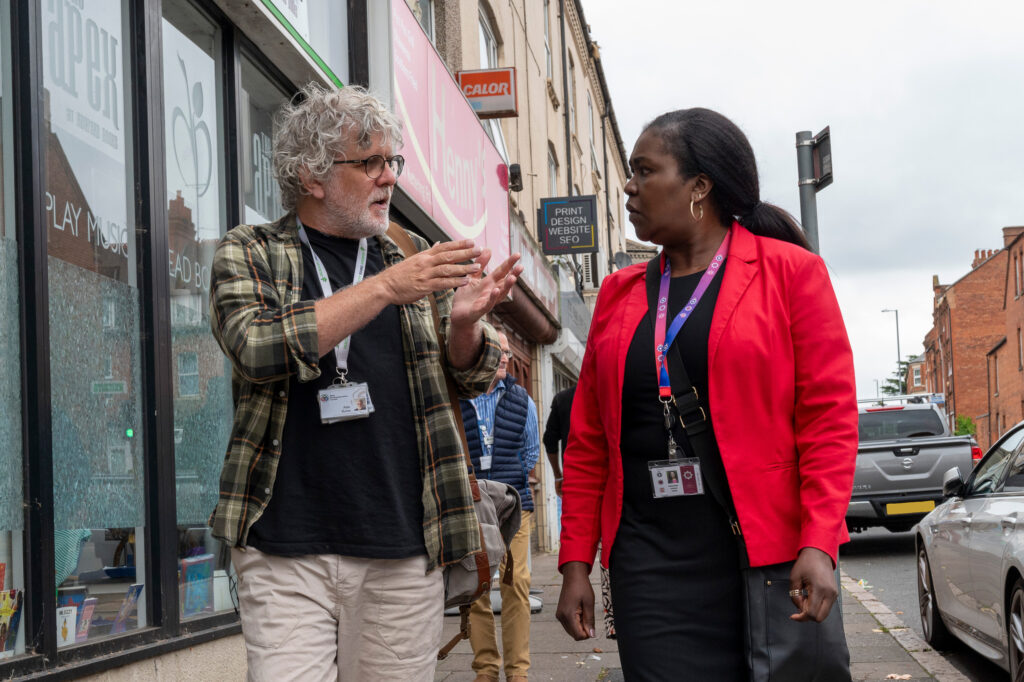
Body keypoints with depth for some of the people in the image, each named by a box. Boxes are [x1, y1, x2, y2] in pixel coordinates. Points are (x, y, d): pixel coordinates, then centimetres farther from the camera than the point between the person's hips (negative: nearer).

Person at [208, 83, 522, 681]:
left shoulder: (412, 261, 14)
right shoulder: (250, 255, 5)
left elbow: (475, 376, 12)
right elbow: (257, 349, -14)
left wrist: (464, 321, -11)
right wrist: (384, 289, -19)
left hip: (404, 550, 3)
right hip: (288, 550, -3)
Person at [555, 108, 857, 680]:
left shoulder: (790, 272, 1)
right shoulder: (620, 294, 13)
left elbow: (830, 416, -6)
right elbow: (588, 441, 13)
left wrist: (819, 545, -15)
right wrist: (576, 563, 7)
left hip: (768, 549, -3)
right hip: (651, 562, 3)